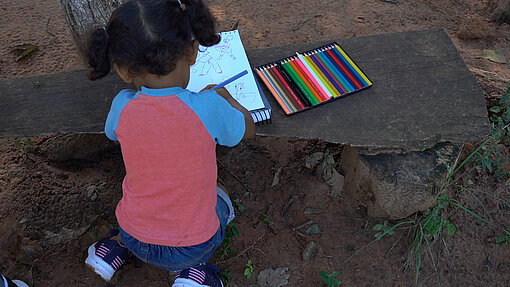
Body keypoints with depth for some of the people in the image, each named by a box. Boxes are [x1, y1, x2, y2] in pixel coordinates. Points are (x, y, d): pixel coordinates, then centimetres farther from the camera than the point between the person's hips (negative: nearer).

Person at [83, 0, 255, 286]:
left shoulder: (123, 107, -18)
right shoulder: (207, 107, -27)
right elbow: (248, 129, -4)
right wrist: (224, 96, 13)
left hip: (135, 237, 4)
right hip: (194, 245, -3)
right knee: (221, 201, 28)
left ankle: (118, 245, 18)